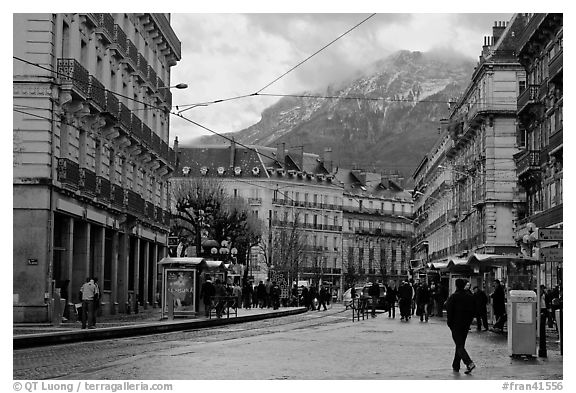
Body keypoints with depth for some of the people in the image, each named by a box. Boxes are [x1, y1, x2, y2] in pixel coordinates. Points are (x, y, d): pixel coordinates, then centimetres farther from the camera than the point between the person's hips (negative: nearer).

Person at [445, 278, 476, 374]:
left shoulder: (453, 297, -12)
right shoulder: (470, 297, 5)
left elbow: (449, 311, -12)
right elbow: (473, 311, 9)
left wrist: (449, 322, -1)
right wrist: (469, 321, 15)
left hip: (456, 324, -6)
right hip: (466, 324, 6)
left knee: (459, 345, -7)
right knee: (461, 345, 15)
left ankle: (469, 363, -25)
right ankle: (456, 366, 21)